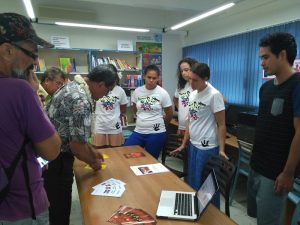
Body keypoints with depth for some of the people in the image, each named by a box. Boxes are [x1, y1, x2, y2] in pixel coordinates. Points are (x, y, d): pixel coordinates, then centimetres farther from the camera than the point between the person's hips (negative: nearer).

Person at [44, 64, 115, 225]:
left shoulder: (72, 86, 6)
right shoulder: (81, 101, -27)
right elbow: (77, 145, -24)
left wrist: (91, 151, 17)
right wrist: (93, 162, -4)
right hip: (55, 159, -10)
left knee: (56, 204, 26)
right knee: (60, 207, 11)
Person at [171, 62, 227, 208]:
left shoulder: (214, 95, -14)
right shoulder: (192, 94, 7)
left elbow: (221, 125, -11)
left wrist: (221, 149, -16)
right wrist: (183, 144, 16)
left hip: (207, 148, -7)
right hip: (193, 145, 8)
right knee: (192, 182, 18)